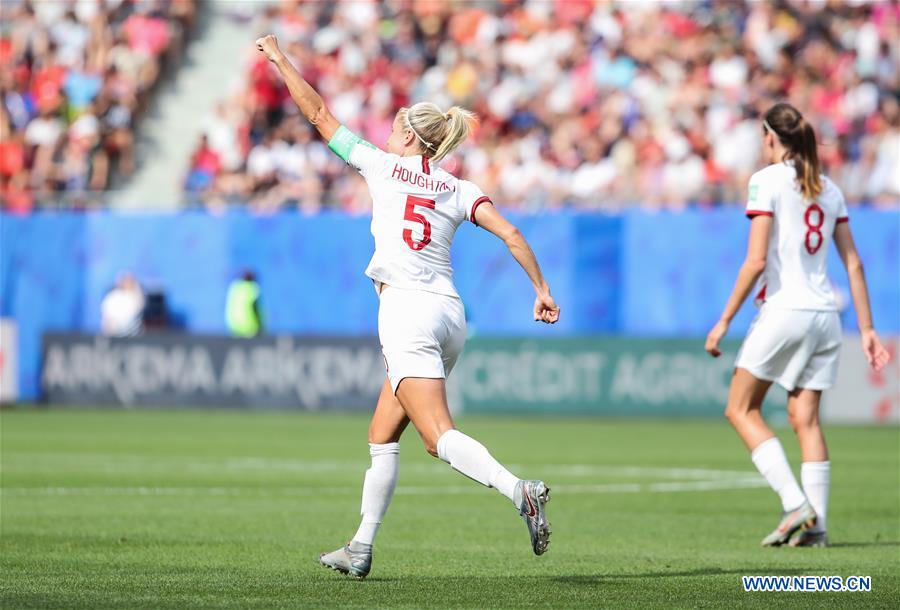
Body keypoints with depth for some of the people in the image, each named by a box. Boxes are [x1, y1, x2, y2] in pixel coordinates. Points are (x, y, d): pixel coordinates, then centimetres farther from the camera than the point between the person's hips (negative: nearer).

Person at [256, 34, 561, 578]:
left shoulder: (383, 166, 6)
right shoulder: (459, 190, 14)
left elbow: (319, 114, 12)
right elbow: (511, 234, 1)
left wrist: (280, 58, 21)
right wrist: (542, 289, 3)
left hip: (406, 308, -6)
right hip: (450, 314, 6)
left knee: (440, 436, -16)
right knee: (382, 437, 16)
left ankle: (520, 491, -39)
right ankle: (362, 549, 18)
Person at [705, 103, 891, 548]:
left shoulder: (767, 181, -6)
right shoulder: (829, 189, 13)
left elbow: (756, 262, -13)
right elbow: (853, 264, 12)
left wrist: (724, 321, -8)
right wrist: (866, 329, 15)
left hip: (783, 310, -6)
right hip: (825, 314, 6)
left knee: (741, 409, 4)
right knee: (806, 418, 7)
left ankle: (795, 504, -9)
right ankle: (815, 525, -1)